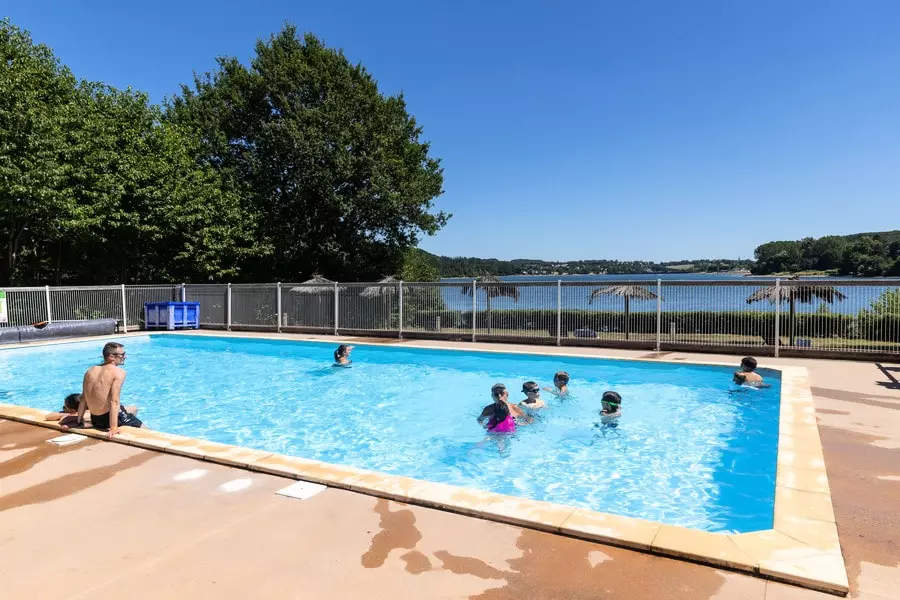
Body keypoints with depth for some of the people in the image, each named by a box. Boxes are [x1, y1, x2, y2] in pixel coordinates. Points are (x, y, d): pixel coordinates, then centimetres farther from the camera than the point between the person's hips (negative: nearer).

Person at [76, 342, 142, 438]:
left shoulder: (90, 371, 5)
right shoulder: (118, 372, -16)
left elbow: (83, 399, 8)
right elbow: (114, 401, -25)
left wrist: (79, 422, 16)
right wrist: (114, 428, -29)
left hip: (95, 420, 7)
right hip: (112, 419, -7)